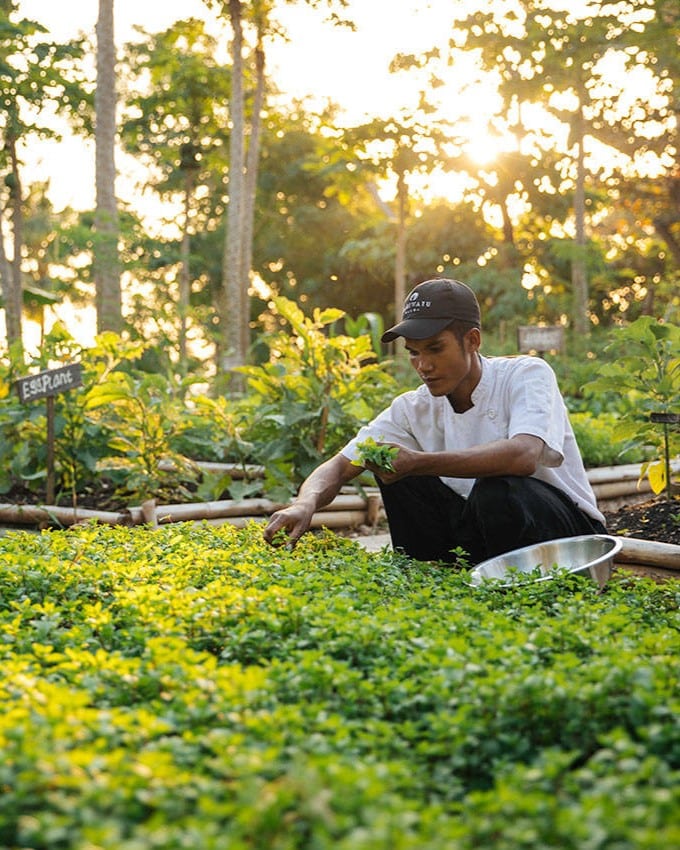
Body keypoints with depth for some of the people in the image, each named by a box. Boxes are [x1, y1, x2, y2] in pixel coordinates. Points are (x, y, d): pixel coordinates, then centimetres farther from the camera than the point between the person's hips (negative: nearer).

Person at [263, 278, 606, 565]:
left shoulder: (527, 374, -17)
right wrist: (306, 503, -28)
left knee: (496, 490, -35)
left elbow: (524, 456, -37)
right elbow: (339, 465, -5)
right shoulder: (415, 408, -2)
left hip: (569, 528, -4)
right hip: (484, 533, 5)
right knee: (398, 474, -11)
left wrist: (420, 462, -42)